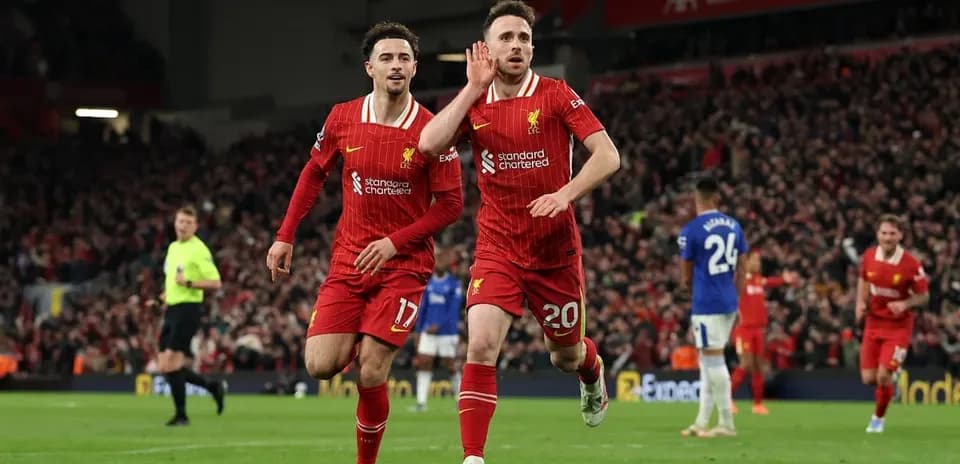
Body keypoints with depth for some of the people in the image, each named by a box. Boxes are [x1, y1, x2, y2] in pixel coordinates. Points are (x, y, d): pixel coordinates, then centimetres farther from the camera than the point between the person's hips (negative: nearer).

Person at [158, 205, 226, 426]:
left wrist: (188, 283, -24)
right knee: (165, 366, 6)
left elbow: (215, 283, -14)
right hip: (171, 309, 9)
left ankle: (181, 415, -2)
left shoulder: (198, 250, -9)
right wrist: (166, 294, 13)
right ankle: (213, 387, 20)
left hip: (188, 309, -9)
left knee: (170, 364, -13)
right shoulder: (173, 247, 16)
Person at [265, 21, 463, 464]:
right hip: (348, 259, 3)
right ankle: (361, 343, 27)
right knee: (320, 365, -8)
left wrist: (395, 242, -16)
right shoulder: (342, 119, -1)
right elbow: (313, 174, 13)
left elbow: (451, 203, -7)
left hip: (404, 264, -3)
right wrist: (285, 236, 10)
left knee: (371, 374, -12)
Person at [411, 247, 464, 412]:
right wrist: (418, 330, 12)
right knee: (423, 363, -5)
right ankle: (421, 402, -4)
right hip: (428, 331, 4)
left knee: (449, 366, 2)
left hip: (447, 332, -4)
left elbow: (453, 310, -12)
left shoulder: (454, 284, -5)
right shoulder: (429, 283, 10)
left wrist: (438, 325, -20)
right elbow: (423, 307, 15)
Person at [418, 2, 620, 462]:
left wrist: (566, 193, -27)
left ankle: (592, 371, 54)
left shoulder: (555, 95, -6)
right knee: (481, 346, -20)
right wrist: (473, 88, -12)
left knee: (567, 354, 15)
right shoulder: (474, 102, 2)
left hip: (556, 252, -1)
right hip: (496, 250, 1)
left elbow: (608, 155, -13)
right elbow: (429, 144, -15)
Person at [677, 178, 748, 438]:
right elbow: (742, 270, 10)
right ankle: (702, 422, 17)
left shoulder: (690, 231, -10)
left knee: (713, 360, -2)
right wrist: (736, 302, 18)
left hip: (706, 304, -7)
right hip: (729, 302, 7)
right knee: (708, 361, 15)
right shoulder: (733, 226, 7)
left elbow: (686, 277, -3)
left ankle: (727, 424, 0)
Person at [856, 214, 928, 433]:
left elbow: (924, 296, -6)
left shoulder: (911, 265, -17)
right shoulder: (869, 256, -6)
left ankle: (879, 417, 13)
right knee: (868, 378, 0)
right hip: (873, 323, 4)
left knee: (883, 376, -14)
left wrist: (905, 304, -25)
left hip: (899, 327, -4)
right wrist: (861, 302, -1)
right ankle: (891, 381, 37)